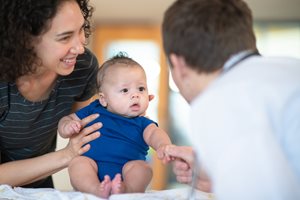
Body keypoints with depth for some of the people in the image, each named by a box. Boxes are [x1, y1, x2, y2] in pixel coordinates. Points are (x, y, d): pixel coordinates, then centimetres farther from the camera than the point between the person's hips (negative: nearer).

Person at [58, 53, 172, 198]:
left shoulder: (142, 123, 14)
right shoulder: (93, 111, 17)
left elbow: (154, 133, -6)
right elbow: (66, 120, 24)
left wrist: (163, 145, -32)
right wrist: (67, 127, -3)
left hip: (126, 172, 0)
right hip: (93, 166, 1)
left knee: (141, 167, -28)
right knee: (77, 162, -27)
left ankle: (126, 189, -56)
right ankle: (96, 189, -49)